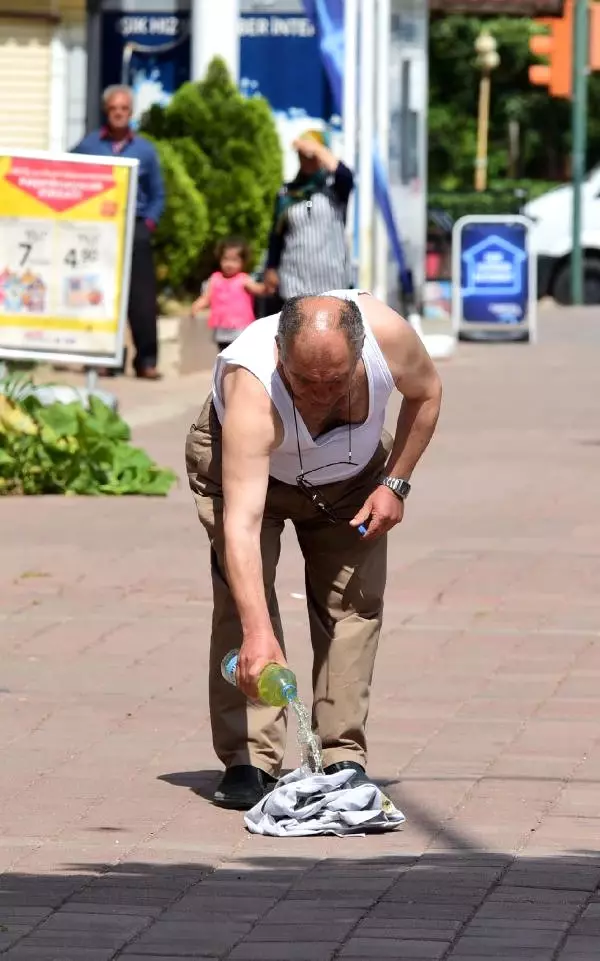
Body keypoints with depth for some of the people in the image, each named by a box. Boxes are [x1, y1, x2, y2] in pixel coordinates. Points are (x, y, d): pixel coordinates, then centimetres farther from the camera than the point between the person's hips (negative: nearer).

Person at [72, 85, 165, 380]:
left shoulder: (145, 150, 8)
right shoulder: (88, 145, 4)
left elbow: (157, 195, 14)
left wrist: (149, 223, 0)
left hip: (134, 229, 0)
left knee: (141, 296, -4)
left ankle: (147, 359, -2)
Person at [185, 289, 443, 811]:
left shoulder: (388, 333, -36)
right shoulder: (253, 392, -45)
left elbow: (426, 391, -9)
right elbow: (242, 523, -51)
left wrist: (395, 483, -16)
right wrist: (257, 635, -60)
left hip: (352, 472, 3)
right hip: (239, 457, -3)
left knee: (354, 600, -7)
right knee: (243, 596, -19)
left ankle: (345, 758, -2)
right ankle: (249, 760, -16)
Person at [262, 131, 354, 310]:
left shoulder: (334, 188, 2)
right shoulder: (287, 193, 8)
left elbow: (346, 176, -23)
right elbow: (276, 235, 11)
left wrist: (317, 149, -19)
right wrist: (271, 269, 4)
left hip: (331, 282, -2)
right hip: (294, 282, 2)